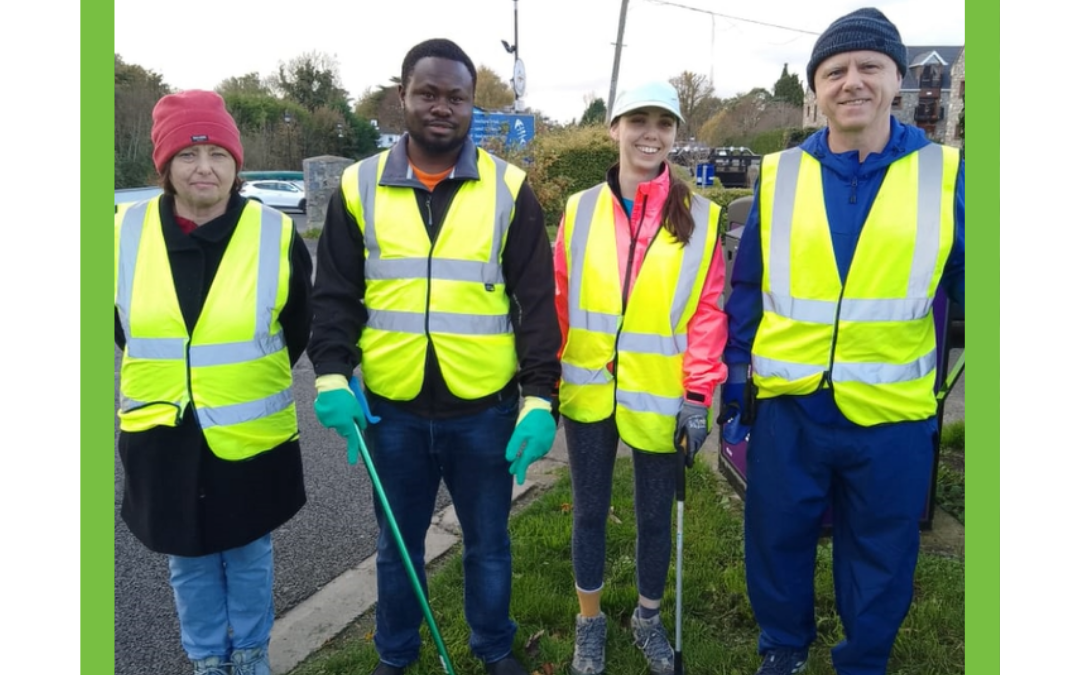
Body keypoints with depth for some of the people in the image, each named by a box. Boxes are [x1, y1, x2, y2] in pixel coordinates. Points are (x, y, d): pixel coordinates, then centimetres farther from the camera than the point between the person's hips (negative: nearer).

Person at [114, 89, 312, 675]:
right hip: (162, 435, 2)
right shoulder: (127, 231, -6)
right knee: (188, 560, 18)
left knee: (249, 555, 18)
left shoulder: (276, 233, -11)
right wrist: (160, 374, 12)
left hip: (252, 435, -1)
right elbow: (122, 322, 10)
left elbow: (298, 326, 3)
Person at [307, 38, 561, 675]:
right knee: (398, 543, 19)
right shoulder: (360, 187, 2)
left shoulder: (509, 188, -2)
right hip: (391, 409, 1)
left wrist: (539, 396, -11)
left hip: (485, 408, -1)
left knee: (488, 540, 16)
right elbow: (336, 294, 4)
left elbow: (537, 301, -4)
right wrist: (333, 374, -10)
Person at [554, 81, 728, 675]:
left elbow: (708, 311, -4)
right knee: (590, 511, 14)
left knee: (655, 515, 15)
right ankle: (590, 621, 36)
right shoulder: (579, 210, 0)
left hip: (660, 398, -1)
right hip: (589, 393, 1)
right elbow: (557, 300, 3)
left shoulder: (700, 218, -4)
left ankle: (648, 618, 39)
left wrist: (699, 394, -8)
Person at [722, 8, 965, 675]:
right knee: (777, 541, 16)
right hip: (787, 405, 1)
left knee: (881, 558, 17)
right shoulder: (777, 176, 0)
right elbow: (747, 293, 4)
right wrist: (733, 389, 4)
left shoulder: (947, 175, -3)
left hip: (893, 413, 0)